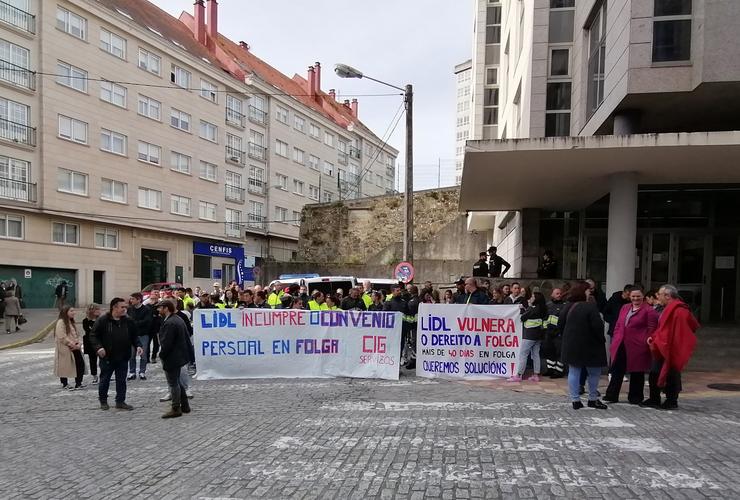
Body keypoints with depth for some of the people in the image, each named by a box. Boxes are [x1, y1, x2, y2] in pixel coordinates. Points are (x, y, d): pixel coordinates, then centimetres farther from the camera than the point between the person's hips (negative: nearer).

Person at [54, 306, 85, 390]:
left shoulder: (71, 322, 17)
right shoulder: (61, 322, -11)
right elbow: (62, 337, -19)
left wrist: (79, 343, -2)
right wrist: (72, 344, -17)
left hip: (75, 348, 8)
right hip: (65, 349, -8)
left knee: (80, 364, 2)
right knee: (65, 367, 3)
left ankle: (78, 384, 9)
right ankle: (65, 384, 17)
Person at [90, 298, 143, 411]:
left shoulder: (128, 322, 4)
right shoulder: (103, 321, -8)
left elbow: (134, 337, 11)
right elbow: (93, 335, -6)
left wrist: (138, 346, -5)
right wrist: (98, 347, -21)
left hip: (123, 358, 3)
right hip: (107, 357, -3)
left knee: (121, 380, 9)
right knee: (104, 380, 11)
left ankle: (120, 401, 20)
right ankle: (103, 401, 27)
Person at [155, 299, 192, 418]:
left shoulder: (169, 323, -23)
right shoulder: (179, 319, 8)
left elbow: (166, 343, -24)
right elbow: (186, 338, 13)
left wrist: (162, 355, -8)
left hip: (171, 358, -10)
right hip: (180, 356, 10)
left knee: (173, 383, 1)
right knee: (177, 381, 20)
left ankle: (176, 409, 9)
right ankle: (184, 405, 27)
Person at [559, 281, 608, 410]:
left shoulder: (567, 307, 3)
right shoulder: (590, 307, -18)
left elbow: (560, 324, 7)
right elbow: (598, 326, -21)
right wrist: (601, 339, -5)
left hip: (571, 346, 6)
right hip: (589, 346, -6)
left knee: (573, 372, 9)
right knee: (594, 373, 11)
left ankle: (575, 400, 10)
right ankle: (593, 399, 20)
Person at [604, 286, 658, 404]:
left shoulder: (649, 310, -6)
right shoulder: (625, 308, 13)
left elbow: (651, 329, -7)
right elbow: (618, 325, 17)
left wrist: (647, 343, -13)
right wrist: (615, 339, 10)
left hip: (637, 347, -5)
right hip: (621, 345, 6)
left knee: (636, 372, 8)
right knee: (617, 371, 7)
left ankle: (635, 397, 21)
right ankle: (612, 395, 14)